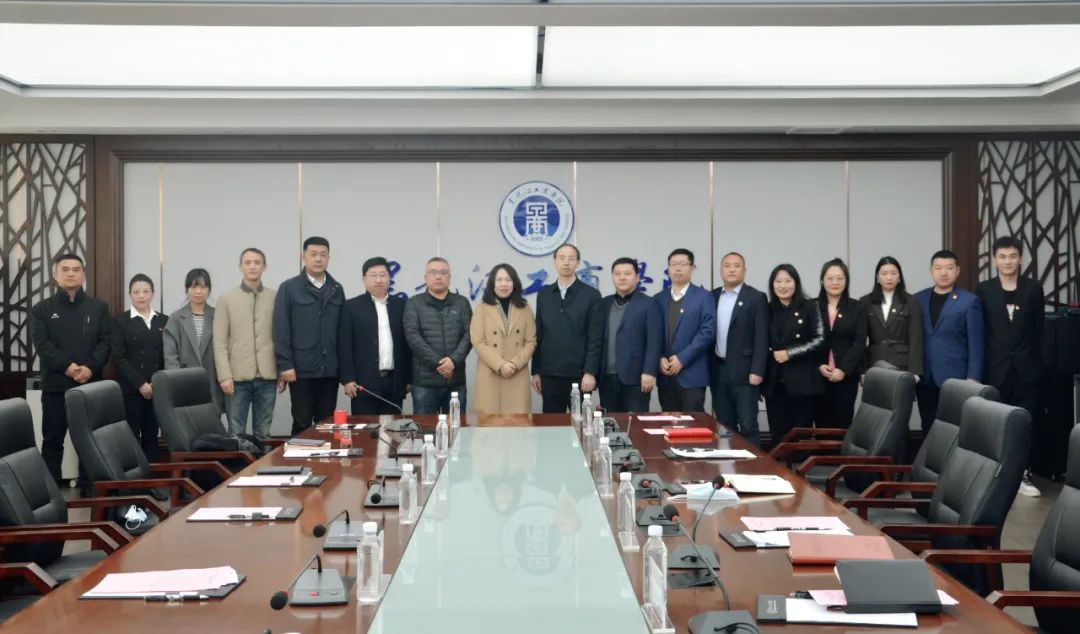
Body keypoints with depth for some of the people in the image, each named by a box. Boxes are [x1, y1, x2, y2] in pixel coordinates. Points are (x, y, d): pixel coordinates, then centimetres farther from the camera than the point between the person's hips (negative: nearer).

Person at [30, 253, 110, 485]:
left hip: (91, 384, 1)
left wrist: (91, 368, -16)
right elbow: (41, 344, -5)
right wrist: (67, 366, -19)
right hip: (55, 385, -1)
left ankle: (89, 487, 12)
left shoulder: (99, 307, 10)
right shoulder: (42, 309, 6)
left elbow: (106, 342, 1)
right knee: (52, 439, 3)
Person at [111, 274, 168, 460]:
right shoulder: (121, 321, 2)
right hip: (130, 390, -3)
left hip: (157, 389, 3)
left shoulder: (164, 321, 11)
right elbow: (119, 357, -5)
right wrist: (140, 384, -13)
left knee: (151, 437, 6)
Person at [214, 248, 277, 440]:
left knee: (263, 433, 8)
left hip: (267, 376, 1)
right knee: (236, 433, 3)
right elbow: (219, 341, -1)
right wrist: (224, 376, -9)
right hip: (238, 376, -1)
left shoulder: (275, 298, 5)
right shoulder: (227, 299, 3)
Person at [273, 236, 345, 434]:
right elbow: (281, 330, -4)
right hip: (301, 370, -3)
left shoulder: (337, 289, 11)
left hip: (330, 370, 3)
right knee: (302, 424, 3)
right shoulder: (289, 288, 0)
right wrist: (285, 365, -10)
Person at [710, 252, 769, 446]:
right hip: (718, 371, 5)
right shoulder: (712, 297, 10)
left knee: (748, 425, -5)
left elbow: (761, 338, -8)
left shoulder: (756, 298, -4)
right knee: (724, 426, 9)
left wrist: (757, 371, -15)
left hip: (744, 371, -5)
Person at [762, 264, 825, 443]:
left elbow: (820, 340, -6)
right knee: (778, 435, 3)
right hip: (774, 383, 3)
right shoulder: (768, 310, 10)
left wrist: (790, 353, -12)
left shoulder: (809, 306, 0)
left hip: (802, 382, -3)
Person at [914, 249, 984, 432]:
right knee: (928, 429, 7)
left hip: (954, 378, -4)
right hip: (924, 378, 4)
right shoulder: (918, 299, 11)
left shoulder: (969, 301, 0)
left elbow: (976, 344, -3)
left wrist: (973, 378, -9)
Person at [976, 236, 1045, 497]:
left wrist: (1037, 360, 3)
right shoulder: (984, 289, 3)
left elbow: (1039, 328, 7)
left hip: (1026, 366, 1)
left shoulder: (1033, 288, 5)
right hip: (996, 367, 0)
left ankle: (1023, 476, 8)